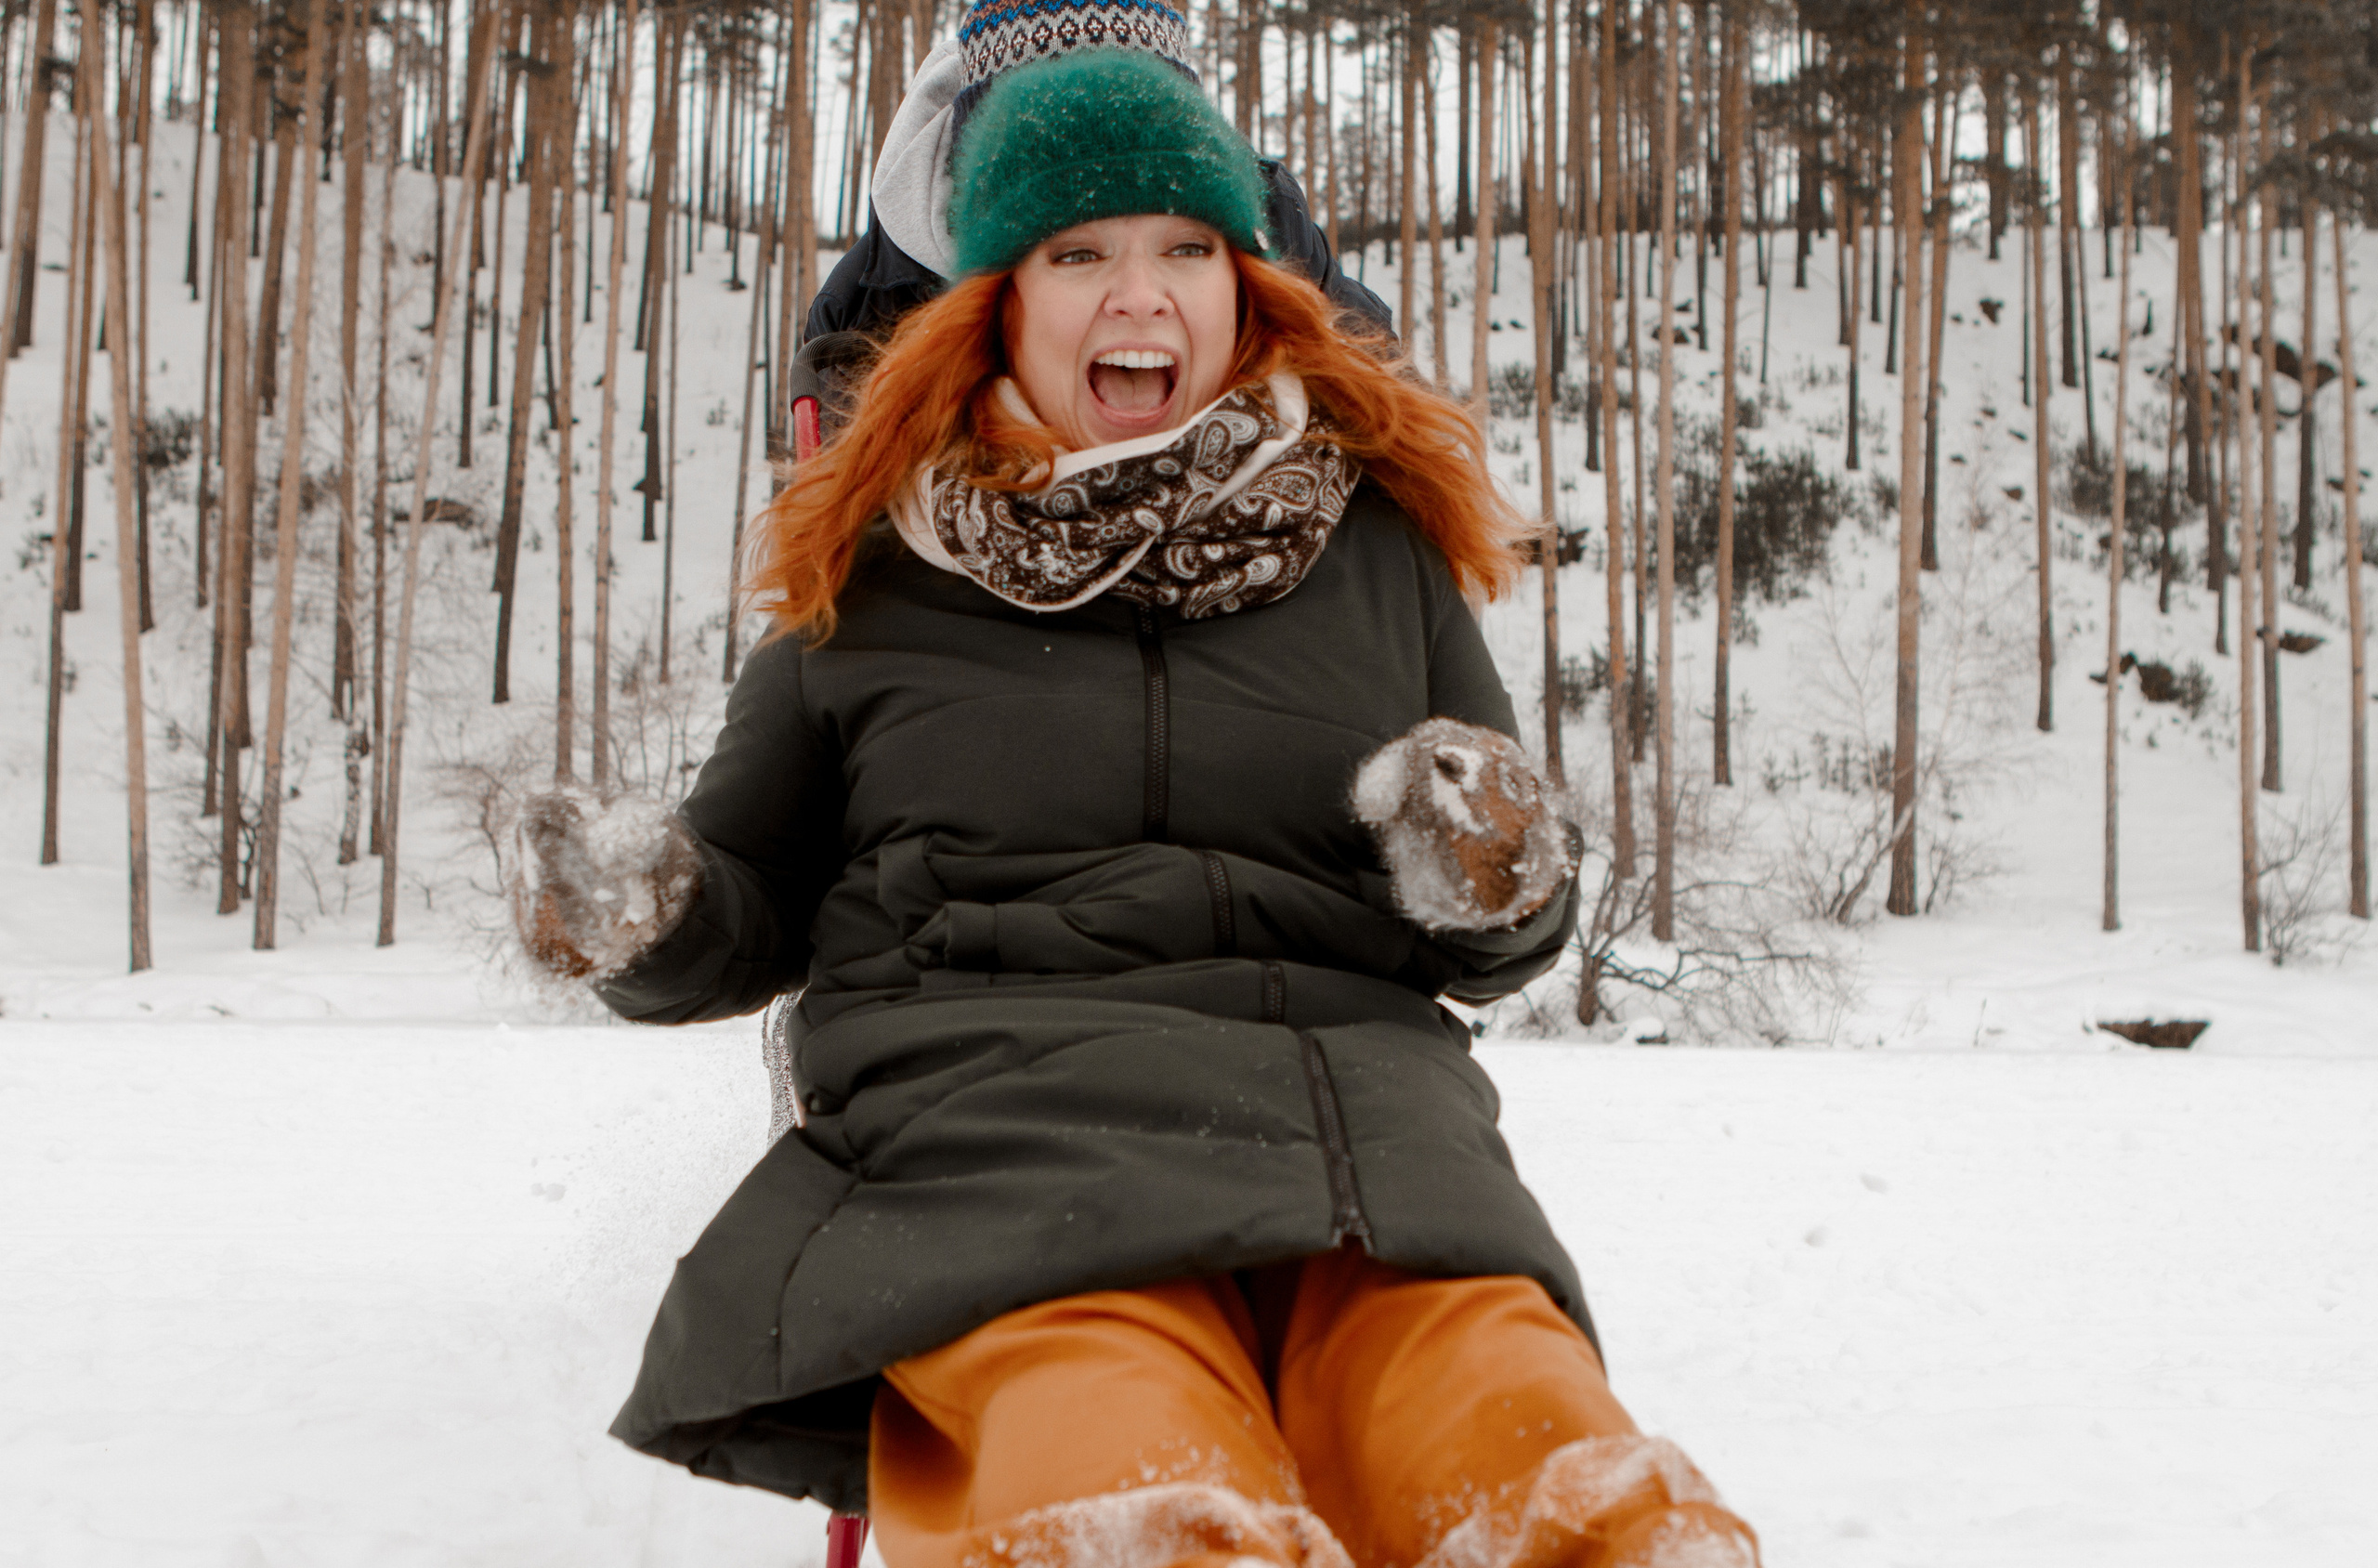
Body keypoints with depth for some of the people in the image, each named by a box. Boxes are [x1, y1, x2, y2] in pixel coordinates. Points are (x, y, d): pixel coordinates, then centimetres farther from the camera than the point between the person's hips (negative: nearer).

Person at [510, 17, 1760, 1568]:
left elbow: (1501, 936, 24)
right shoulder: (877, 576, 17)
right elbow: (749, 903, 25)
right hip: (991, 1093, -1)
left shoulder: (1381, 538, 20)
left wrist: (1502, 881, 0)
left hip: (1359, 1093, 2)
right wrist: (641, 910, 2)